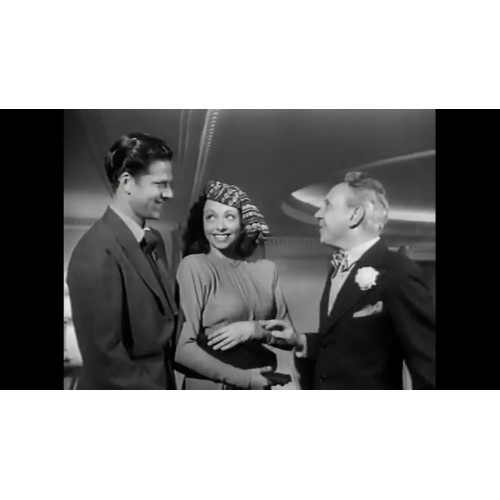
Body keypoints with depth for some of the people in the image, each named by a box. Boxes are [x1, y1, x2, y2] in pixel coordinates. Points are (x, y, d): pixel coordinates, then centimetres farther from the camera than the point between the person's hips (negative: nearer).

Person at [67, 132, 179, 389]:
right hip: (126, 387, -7)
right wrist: (151, 386, -15)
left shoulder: (153, 240, 2)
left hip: (162, 377, 8)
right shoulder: (97, 252, -24)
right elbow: (104, 354, -24)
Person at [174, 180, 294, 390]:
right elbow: (183, 348, -15)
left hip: (260, 387, 4)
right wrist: (244, 378, -12)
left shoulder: (266, 268, -1)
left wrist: (254, 330, -15)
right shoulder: (194, 266, -12)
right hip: (210, 389, -3)